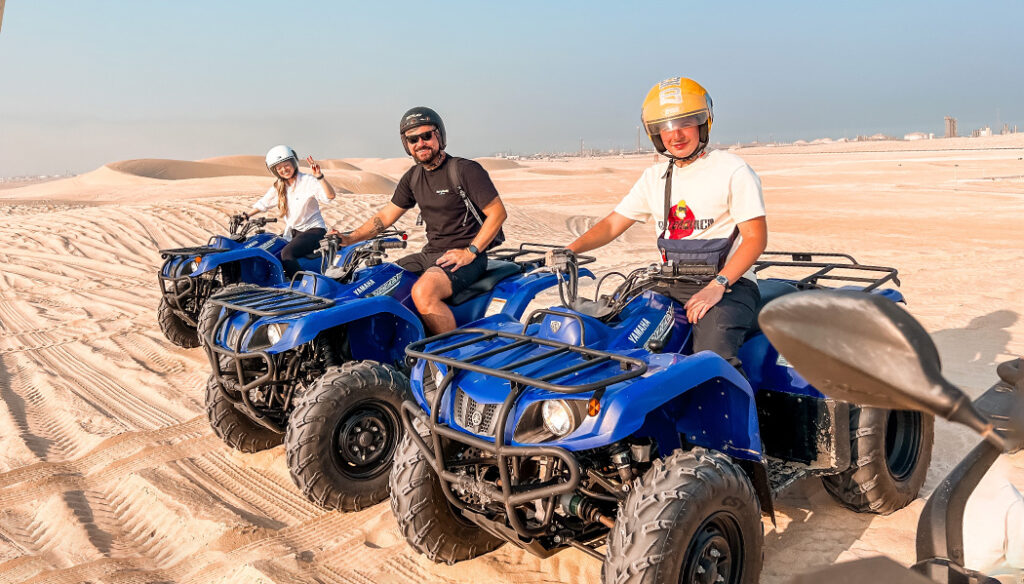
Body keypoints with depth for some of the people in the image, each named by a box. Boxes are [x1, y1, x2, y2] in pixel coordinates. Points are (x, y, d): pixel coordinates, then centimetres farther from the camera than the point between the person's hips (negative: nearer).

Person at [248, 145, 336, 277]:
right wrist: (246, 215, 11)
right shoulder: (278, 187, 10)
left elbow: (330, 196, -24)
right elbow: (263, 203, 22)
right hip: (292, 232, 8)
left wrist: (319, 177, -37)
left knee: (287, 253, -30)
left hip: (313, 230, -8)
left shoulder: (308, 181, -11)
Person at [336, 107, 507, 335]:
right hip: (430, 254, 8)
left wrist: (470, 252, -18)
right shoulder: (413, 177, 13)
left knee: (423, 292, -34)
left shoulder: (465, 170, -9)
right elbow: (387, 215, 17)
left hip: (462, 256, -8)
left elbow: (498, 212, -12)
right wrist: (350, 238, 4)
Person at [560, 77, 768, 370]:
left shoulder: (732, 170, -5)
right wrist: (569, 250, -5)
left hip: (729, 283, -6)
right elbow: (612, 224, 13)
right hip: (671, 284, 6)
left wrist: (717, 286, -23)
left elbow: (756, 238, -10)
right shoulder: (655, 177, 13)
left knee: (712, 358, -32)